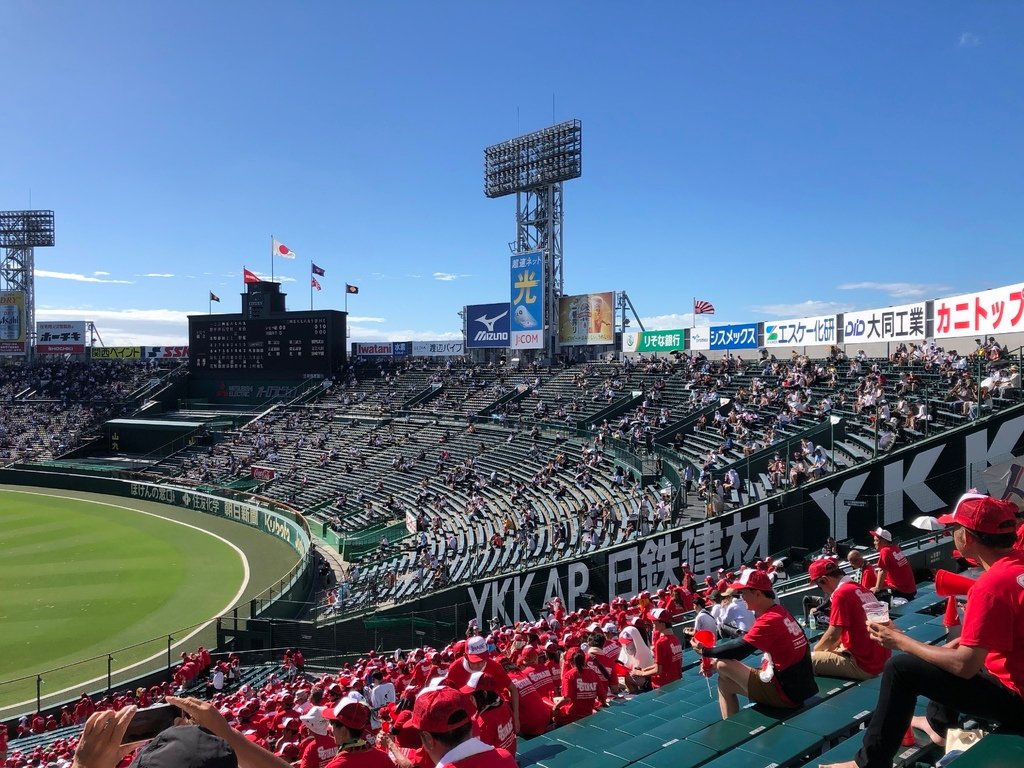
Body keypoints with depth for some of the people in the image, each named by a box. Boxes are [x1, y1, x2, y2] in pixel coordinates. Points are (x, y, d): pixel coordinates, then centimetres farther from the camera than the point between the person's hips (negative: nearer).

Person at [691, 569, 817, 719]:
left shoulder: (769, 620, -21)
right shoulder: (779, 612, 7)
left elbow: (739, 648, -18)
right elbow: (746, 642, 11)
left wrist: (705, 651, -4)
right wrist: (714, 660, 7)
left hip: (786, 694, -9)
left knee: (724, 665, -6)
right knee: (725, 683, 13)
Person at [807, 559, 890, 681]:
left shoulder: (841, 594, -16)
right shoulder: (860, 588, 10)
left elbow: (832, 636, -14)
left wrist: (815, 650, 4)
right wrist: (826, 648, 15)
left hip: (864, 665, -9)